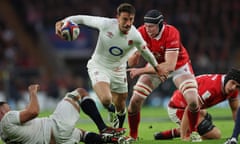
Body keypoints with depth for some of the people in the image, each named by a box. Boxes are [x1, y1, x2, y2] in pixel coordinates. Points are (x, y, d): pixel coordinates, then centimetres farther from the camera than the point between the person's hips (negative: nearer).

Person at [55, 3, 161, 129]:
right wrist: (63, 22, -27)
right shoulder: (106, 24, -25)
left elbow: (146, 53, 3)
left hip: (118, 70, 3)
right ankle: (112, 111, 11)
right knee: (106, 99, -27)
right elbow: (82, 19, -14)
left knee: (120, 108, 11)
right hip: (98, 66, -3)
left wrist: (156, 67, 17)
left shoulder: (135, 36, -17)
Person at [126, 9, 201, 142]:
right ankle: (132, 136, 11)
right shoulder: (141, 33, -23)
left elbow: (170, 66, -41)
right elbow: (131, 64, -20)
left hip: (178, 65, -3)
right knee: (135, 101, -9)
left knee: (193, 101, -19)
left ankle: (193, 133, 8)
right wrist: (136, 53, -44)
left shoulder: (171, 33, -34)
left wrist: (141, 71, -44)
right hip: (155, 65, 3)